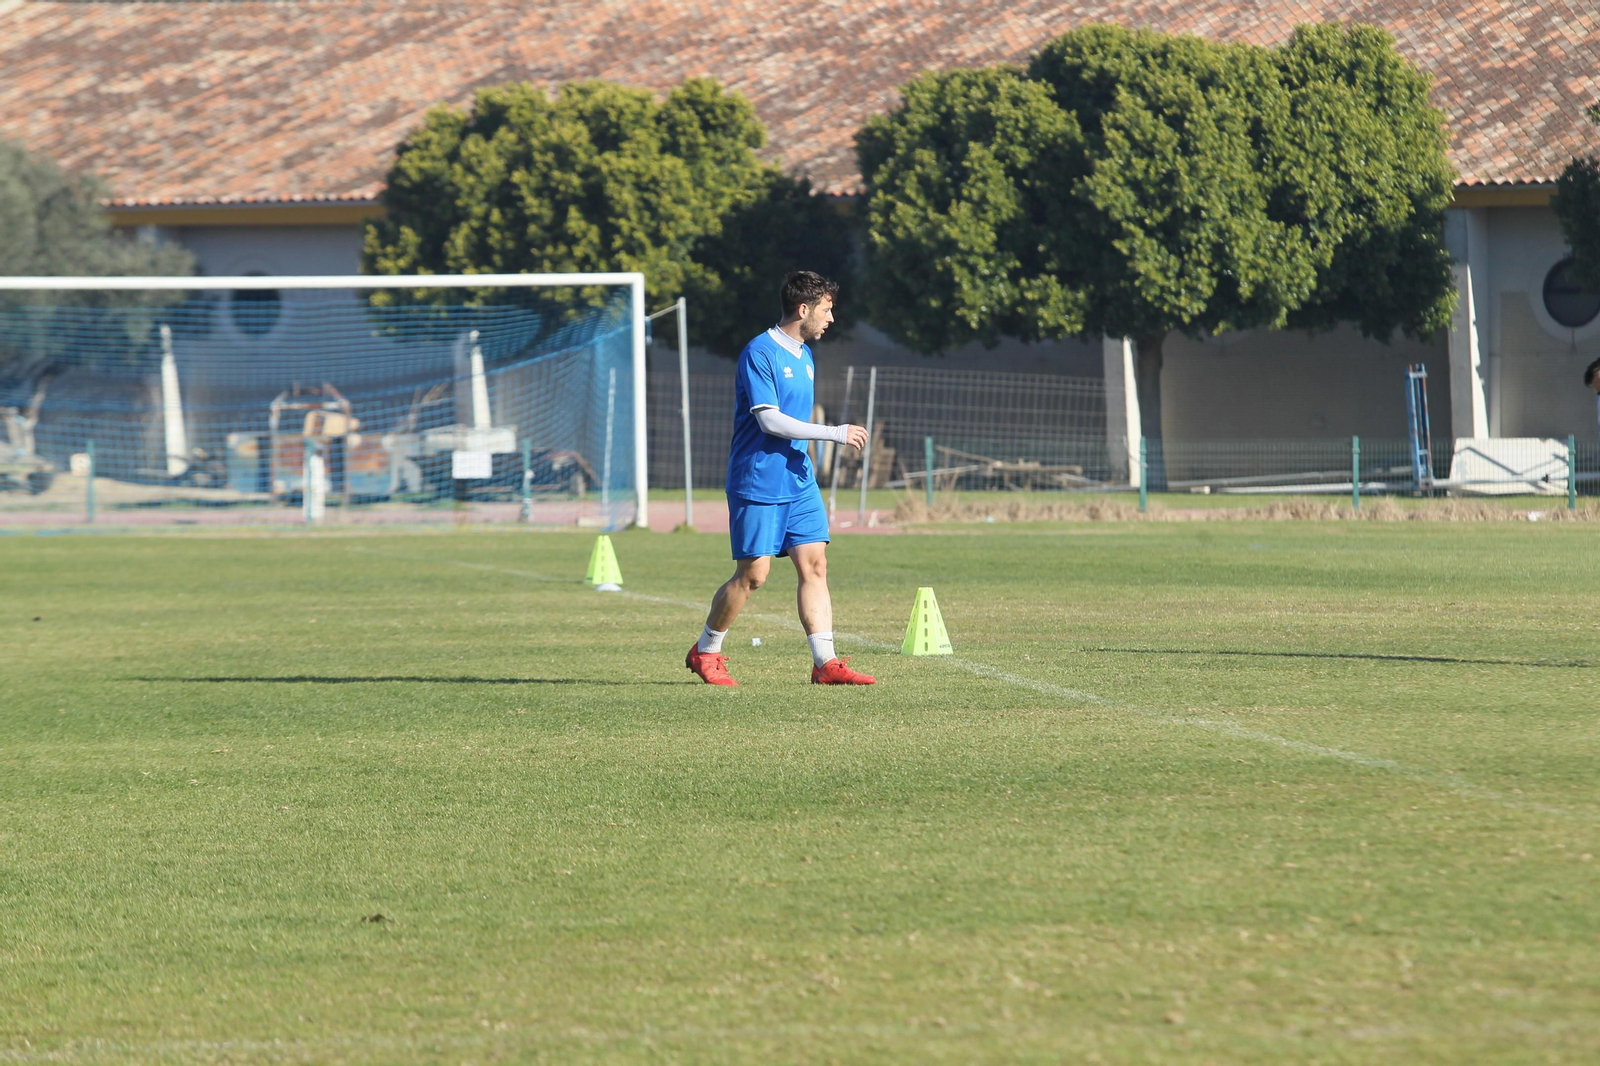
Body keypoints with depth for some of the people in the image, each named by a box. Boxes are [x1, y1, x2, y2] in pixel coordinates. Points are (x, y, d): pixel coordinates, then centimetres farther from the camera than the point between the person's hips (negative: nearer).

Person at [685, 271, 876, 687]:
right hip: (758, 482, -8)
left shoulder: (804, 356, 14)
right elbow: (770, 420, -19)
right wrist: (834, 433, -19)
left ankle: (825, 663, -5)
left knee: (814, 565, -2)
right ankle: (705, 652, 14)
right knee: (752, 574, -4)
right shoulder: (759, 353, -13)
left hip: (798, 481, 8)